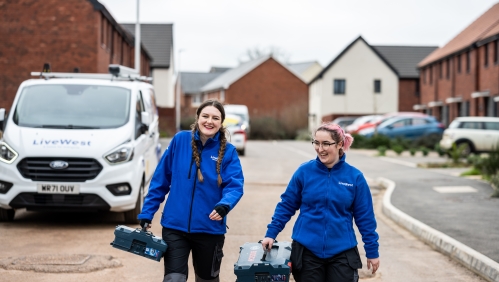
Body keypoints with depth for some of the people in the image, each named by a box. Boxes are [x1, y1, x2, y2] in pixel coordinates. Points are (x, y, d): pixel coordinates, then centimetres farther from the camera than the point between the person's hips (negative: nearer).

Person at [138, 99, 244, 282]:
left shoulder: (228, 151, -4)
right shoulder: (180, 140, -3)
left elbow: (235, 186, -13)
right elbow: (160, 180, 1)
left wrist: (224, 206, -34)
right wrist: (147, 213, 1)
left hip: (210, 229, 1)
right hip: (175, 226, -1)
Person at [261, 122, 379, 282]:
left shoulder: (354, 177, -4)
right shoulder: (304, 172, -4)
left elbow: (365, 217, 1)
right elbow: (286, 206, 3)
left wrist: (372, 251, 3)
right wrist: (271, 233, -3)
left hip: (342, 252, 0)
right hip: (307, 251, 0)